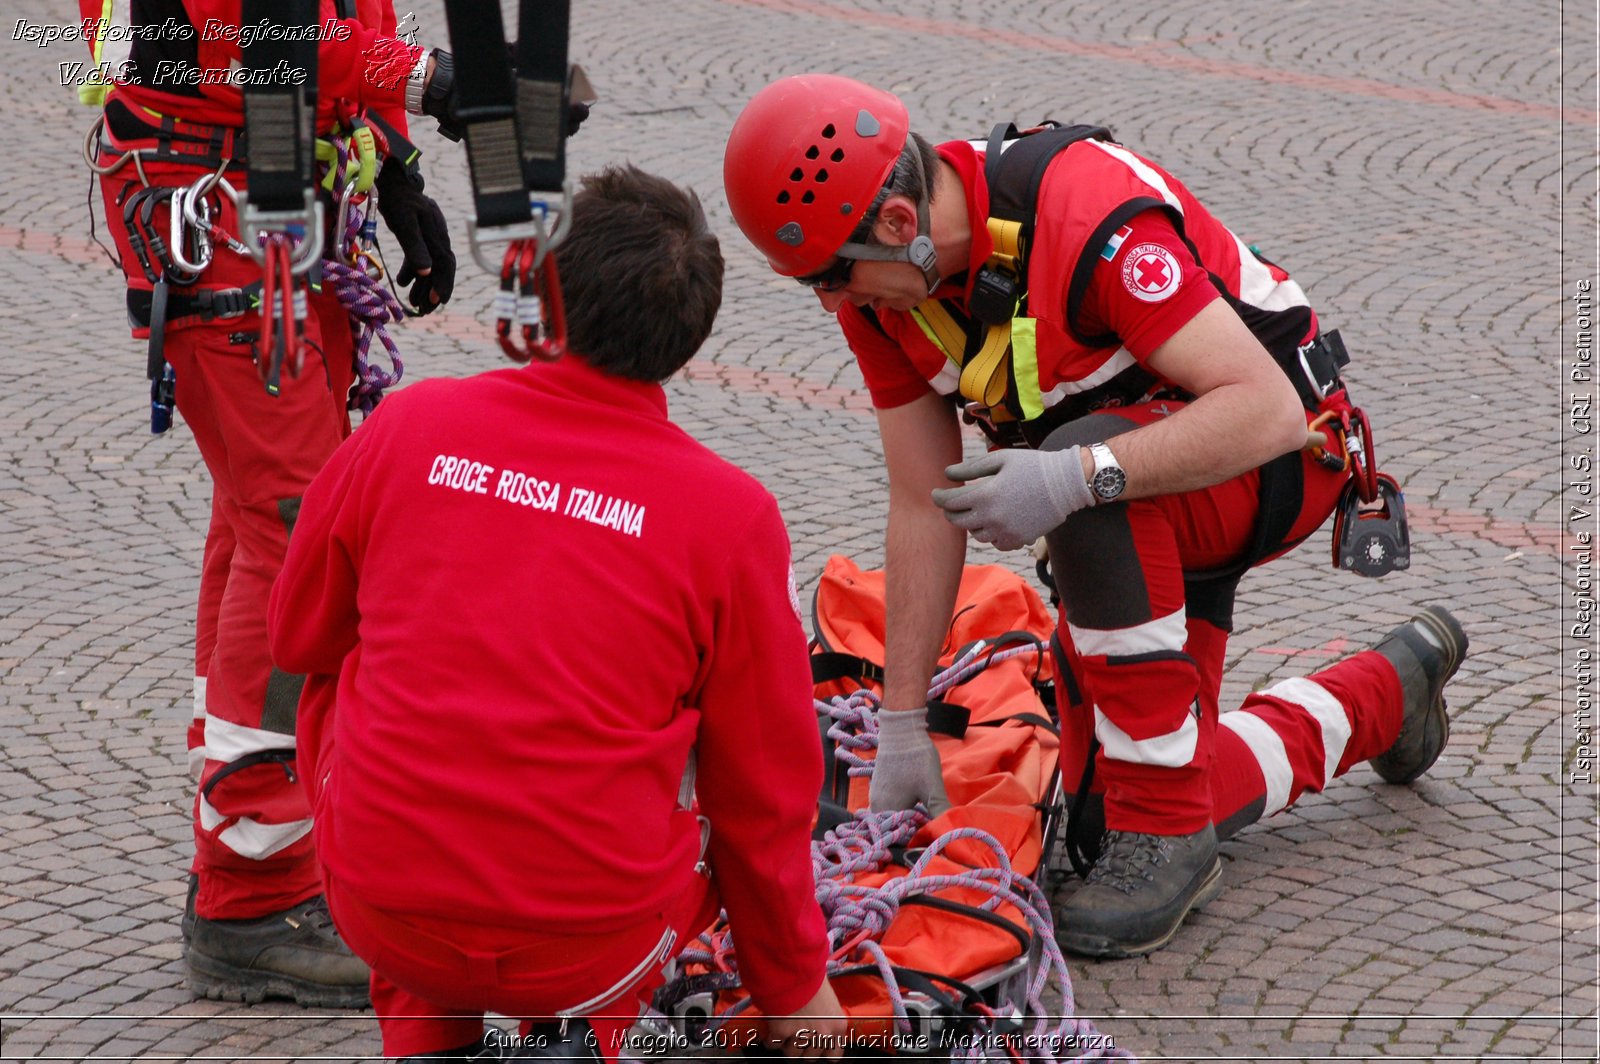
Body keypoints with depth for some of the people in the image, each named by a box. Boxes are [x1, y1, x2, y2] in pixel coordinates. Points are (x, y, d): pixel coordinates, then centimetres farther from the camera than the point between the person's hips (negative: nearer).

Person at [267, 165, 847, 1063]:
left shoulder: (406, 426, -5)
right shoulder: (733, 513, -9)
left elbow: (300, 638, 12)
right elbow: (765, 788, 1)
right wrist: (796, 987, 16)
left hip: (380, 916, 1)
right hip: (589, 950, -1)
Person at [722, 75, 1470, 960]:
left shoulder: (1087, 221, -34)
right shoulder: (881, 284, -12)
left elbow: (1265, 410, -37)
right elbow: (923, 507, -5)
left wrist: (1079, 476, -47)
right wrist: (902, 727, -5)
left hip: (1279, 455, -8)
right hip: (1145, 523, 8)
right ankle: (1390, 690, 29)